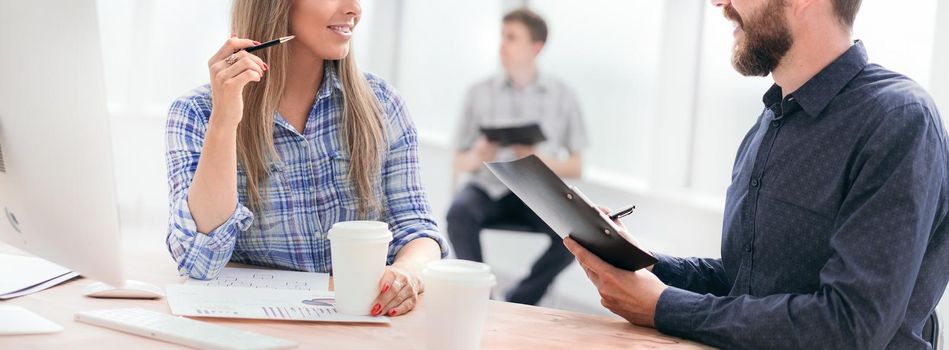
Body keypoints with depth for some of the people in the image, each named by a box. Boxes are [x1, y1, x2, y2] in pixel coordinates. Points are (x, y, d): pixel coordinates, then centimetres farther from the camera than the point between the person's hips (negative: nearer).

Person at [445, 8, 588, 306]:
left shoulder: (561, 97, 5)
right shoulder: (481, 92, 5)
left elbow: (575, 168, 5)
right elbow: (460, 164, 7)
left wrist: (540, 160, -16)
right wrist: (477, 156, -17)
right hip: (488, 187, 0)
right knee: (460, 212, -34)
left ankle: (516, 304, -12)